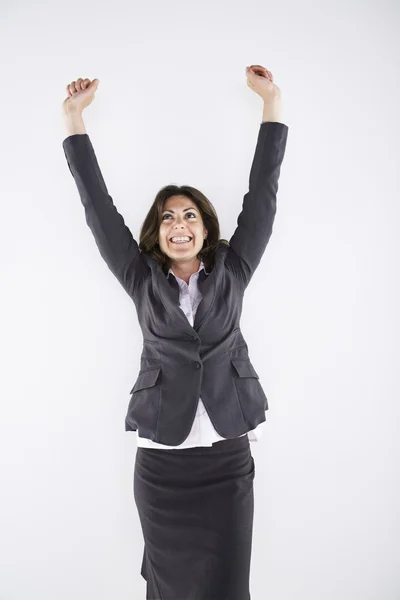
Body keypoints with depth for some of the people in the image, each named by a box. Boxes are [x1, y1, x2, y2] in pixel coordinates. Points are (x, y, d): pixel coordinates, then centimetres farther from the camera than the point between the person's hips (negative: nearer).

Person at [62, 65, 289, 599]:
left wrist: (272, 101, 4)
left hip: (229, 458, 0)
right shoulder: (142, 280, 4)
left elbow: (262, 196, 3)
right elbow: (99, 207, 4)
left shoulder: (232, 272, 5)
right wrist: (74, 116, 5)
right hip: (161, 460, 0)